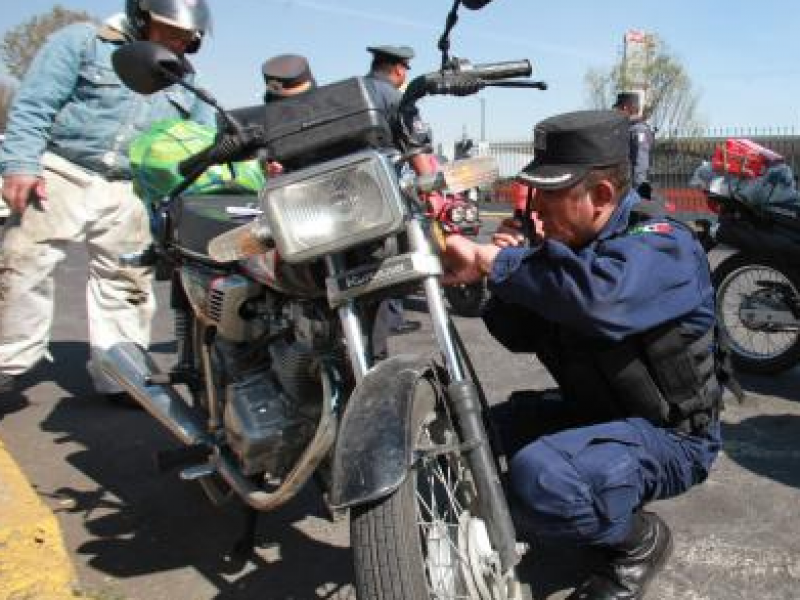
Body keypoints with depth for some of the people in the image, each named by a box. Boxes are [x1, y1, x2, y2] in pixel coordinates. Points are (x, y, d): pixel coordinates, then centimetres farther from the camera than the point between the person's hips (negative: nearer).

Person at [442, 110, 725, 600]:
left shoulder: (663, 246, -23)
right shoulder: (570, 245, 1)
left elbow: (596, 294, -47)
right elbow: (523, 335, 6)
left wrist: (488, 259, -37)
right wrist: (512, 271, -14)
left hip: (670, 436, -8)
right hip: (596, 411, 9)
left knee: (540, 476, -32)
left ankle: (641, 541, -1)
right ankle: (613, 504, 17)